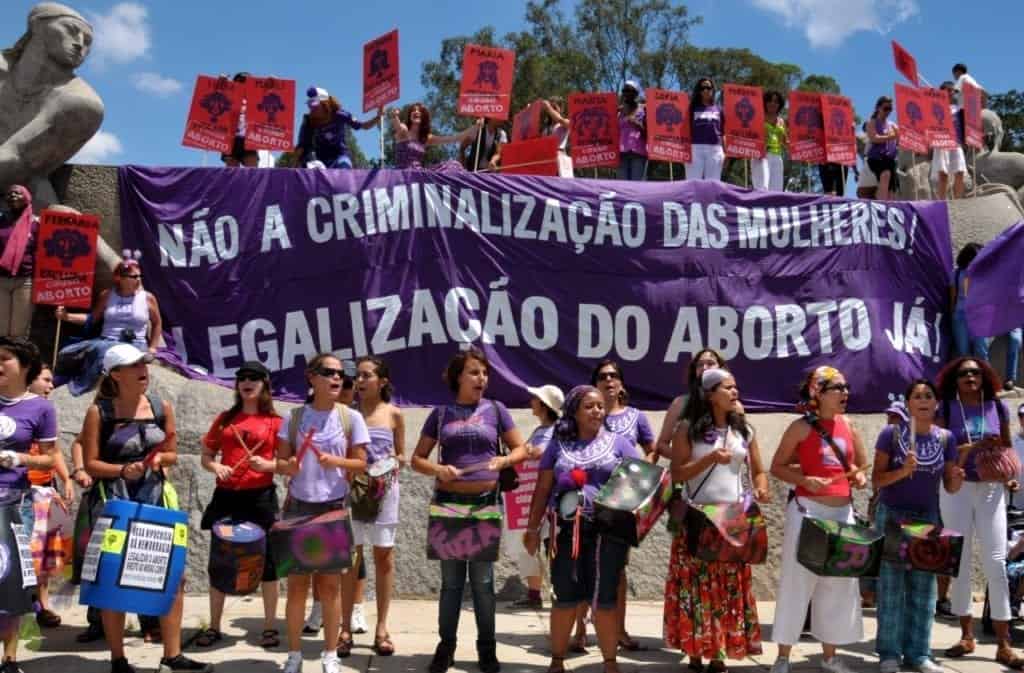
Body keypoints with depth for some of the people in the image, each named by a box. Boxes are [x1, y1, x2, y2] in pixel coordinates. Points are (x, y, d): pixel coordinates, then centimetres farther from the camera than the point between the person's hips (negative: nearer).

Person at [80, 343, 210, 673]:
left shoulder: (162, 407, 3)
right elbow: (91, 464, -7)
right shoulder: (99, 411, -6)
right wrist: (122, 469, -22)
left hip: (156, 501, 4)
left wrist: (159, 458, -10)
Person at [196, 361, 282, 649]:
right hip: (226, 496, 3)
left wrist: (266, 465, -19)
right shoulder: (225, 418, 10)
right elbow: (206, 455, 12)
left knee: (265, 560, 3)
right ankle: (214, 626, 20)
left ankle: (270, 626, 13)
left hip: (260, 497, -3)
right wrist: (216, 467, -8)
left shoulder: (275, 421, 1)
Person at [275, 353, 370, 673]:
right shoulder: (294, 417, 1)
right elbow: (280, 461, 5)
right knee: (297, 582, 5)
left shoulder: (351, 418, -1)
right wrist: (288, 466, -18)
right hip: (298, 506, 1)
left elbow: (361, 463, 1)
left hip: (334, 507, 0)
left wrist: (335, 461, -18)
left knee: (330, 582, 4)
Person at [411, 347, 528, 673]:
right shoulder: (441, 413, 4)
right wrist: (438, 469, -14)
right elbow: (417, 459, 7)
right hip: (448, 502, 1)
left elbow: (521, 449, 8)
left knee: (482, 580, 5)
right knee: (451, 579, 8)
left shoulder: (495, 409, 4)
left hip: (485, 502, 0)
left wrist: (503, 461, -13)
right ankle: (446, 647, 19)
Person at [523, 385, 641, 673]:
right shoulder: (558, 446, 9)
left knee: (604, 598, 4)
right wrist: (533, 528, 4)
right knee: (566, 597, 6)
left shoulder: (619, 443, 7)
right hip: (567, 530, 1)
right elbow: (542, 490, 9)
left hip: (608, 530, -1)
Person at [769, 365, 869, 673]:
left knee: (839, 583, 11)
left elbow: (860, 463, 21)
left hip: (843, 511, 6)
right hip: (808, 510, -6)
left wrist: (858, 476, 0)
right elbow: (777, 467, -5)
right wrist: (805, 480, -20)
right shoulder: (802, 427, -8)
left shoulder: (848, 425, 8)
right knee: (797, 581, -2)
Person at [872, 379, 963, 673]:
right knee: (891, 588, -1)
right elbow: (876, 479, -8)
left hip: (928, 518, 3)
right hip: (892, 517, -3)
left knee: (924, 589, 6)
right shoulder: (892, 433, -8)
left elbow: (949, 487, 6)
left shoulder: (945, 437, 2)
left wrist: (957, 480, -16)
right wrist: (903, 471, -25)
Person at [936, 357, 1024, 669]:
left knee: (996, 563, -3)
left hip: (991, 489, 1)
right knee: (959, 561, 7)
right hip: (956, 489, -1)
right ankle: (967, 635, 18)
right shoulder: (946, 409, -2)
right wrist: (973, 447, -21)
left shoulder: (997, 406, 4)